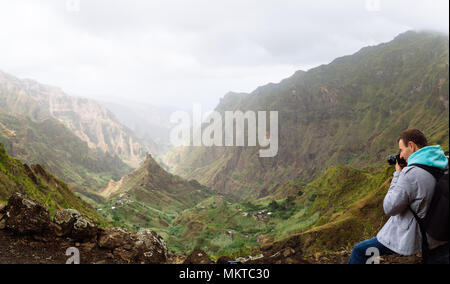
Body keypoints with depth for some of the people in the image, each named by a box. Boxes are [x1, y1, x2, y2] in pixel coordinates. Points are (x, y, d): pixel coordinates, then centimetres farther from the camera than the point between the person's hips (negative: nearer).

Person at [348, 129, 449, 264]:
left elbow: (389, 208, -15)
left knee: (359, 251, 7)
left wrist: (398, 174, -9)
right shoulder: (443, 165, -1)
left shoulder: (411, 173, -24)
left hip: (409, 238, -7)